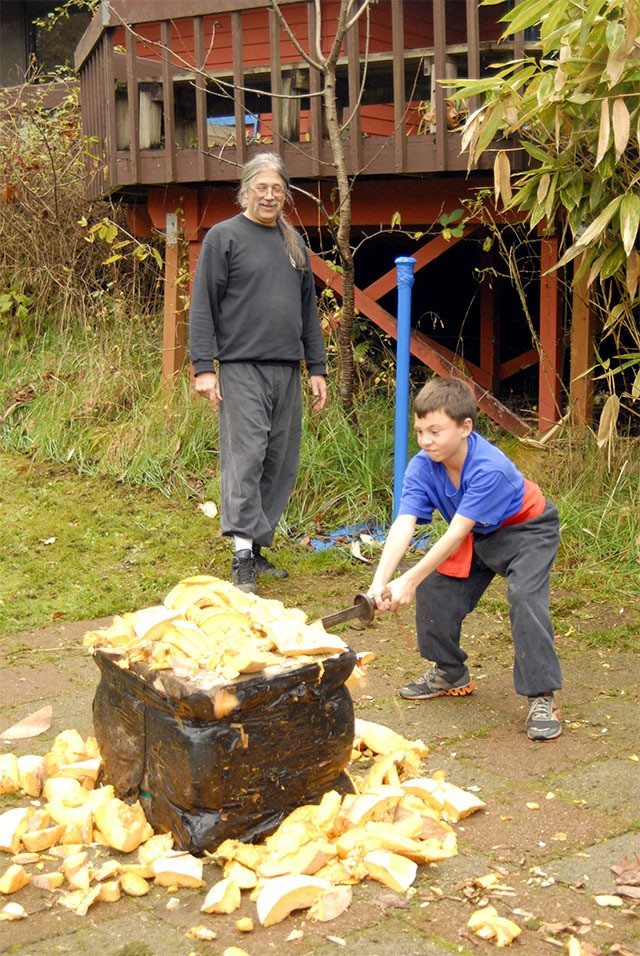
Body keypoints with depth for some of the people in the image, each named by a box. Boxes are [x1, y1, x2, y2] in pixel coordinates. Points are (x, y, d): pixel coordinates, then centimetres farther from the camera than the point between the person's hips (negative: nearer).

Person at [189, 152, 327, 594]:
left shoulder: (294, 242, 18)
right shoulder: (224, 237, 1)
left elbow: (309, 309, 22)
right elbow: (203, 306, -3)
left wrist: (317, 368, 16)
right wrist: (204, 366, -11)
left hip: (287, 369, 6)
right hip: (241, 366, -6)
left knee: (281, 463, 6)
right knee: (245, 456, -12)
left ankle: (259, 545, 15)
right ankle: (243, 556, -13)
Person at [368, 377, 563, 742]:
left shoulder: (490, 469, -38)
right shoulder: (421, 467, -20)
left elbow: (456, 534, -38)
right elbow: (403, 525, -29)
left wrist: (410, 581, -41)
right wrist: (381, 581, -43)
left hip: (528, 530, -7)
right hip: (478, 535, 7)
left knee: (525, 596, -28)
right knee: (434, 587, -2)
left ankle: (543, 697, -19)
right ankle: (451, 674, 22)